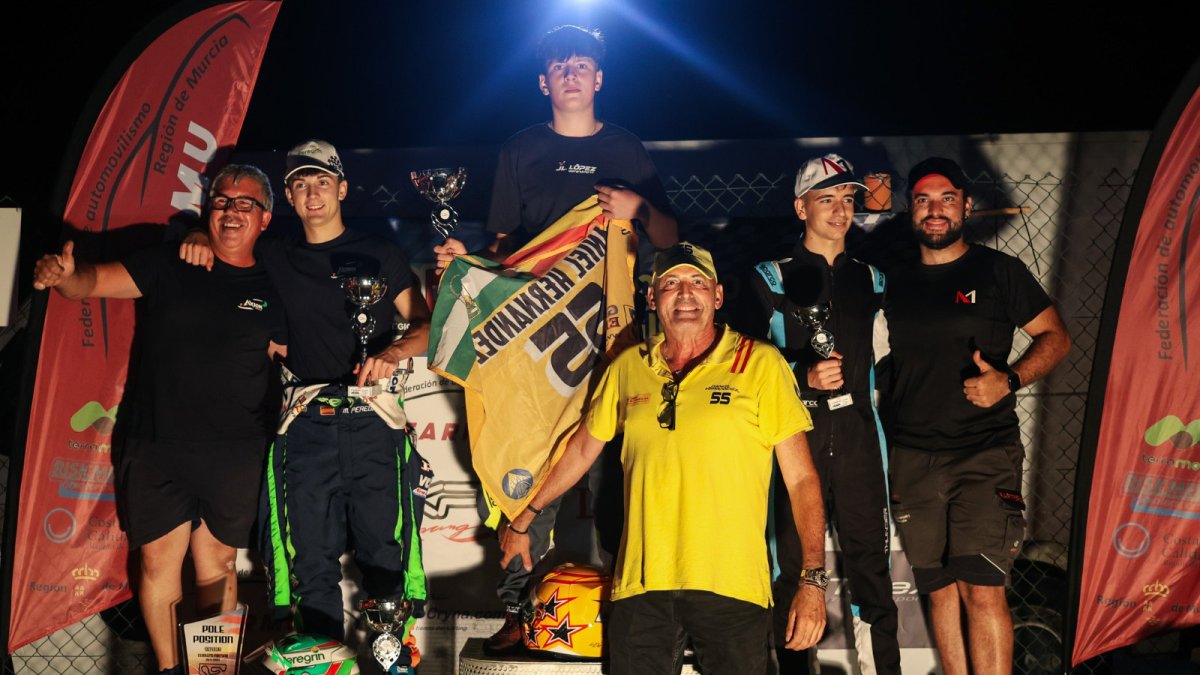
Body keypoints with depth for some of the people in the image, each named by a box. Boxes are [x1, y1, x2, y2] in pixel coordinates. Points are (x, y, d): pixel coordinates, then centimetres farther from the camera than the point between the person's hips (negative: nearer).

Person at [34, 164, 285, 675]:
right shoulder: (168, 265, 3)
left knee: (216, 564, 10)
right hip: (156, 447, 0)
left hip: (233, 455, 0)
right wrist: (64, 275, -25)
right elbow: (94, 281, -4)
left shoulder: (272, 290, 6)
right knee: (159, 561, 5)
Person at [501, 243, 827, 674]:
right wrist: (523, 521, 28)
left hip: (731, 588, -2)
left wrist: (814, 579, -7)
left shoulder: (760, 364, 1)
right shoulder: (628, 367, 11)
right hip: (641, 585, 3)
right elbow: (582, 450, 23)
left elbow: (800, 477, -1)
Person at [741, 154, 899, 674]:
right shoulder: (772, 279, 7)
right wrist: (805, 377, -11)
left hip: (857, 432, 2)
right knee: (791, 562, -1)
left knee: (870, 558, 1)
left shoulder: (871, 279, 18)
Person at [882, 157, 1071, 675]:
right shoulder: (896, 281, 11)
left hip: (985, 454, -3)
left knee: (981, 589, -12)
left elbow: (1055, 336, 4)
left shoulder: (998, 270, 3)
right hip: (912, 457, 3)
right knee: (939, 588, 8)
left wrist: (1009, 380, -13)